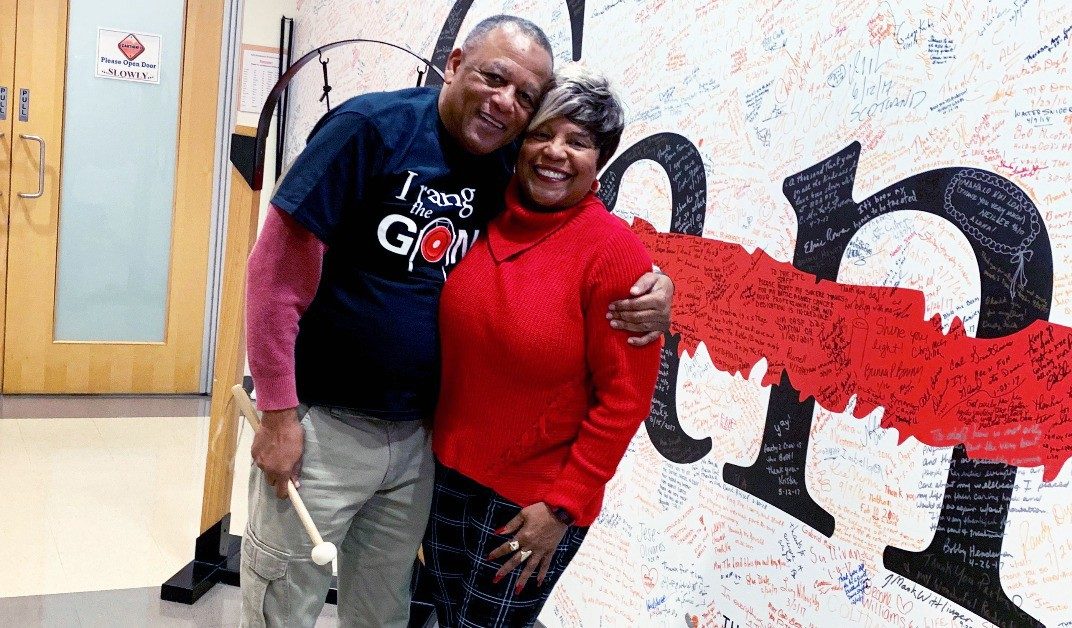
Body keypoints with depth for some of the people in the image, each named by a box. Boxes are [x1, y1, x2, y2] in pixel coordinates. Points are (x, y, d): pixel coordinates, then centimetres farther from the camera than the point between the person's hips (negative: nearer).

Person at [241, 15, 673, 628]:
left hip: (417, 439, 5)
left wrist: (654, 285, -10)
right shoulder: (374, 126, -15)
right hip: (320, 424, -4)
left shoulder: (513, 169, 0)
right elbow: (278, 268, -15)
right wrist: (278, 415, -15)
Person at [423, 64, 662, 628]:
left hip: (531, 503, -5)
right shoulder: (485, 219, -3)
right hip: (446, 474, 5)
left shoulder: (615, 252, -17)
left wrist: (562, 506, -14)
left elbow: (625, 398, -15)